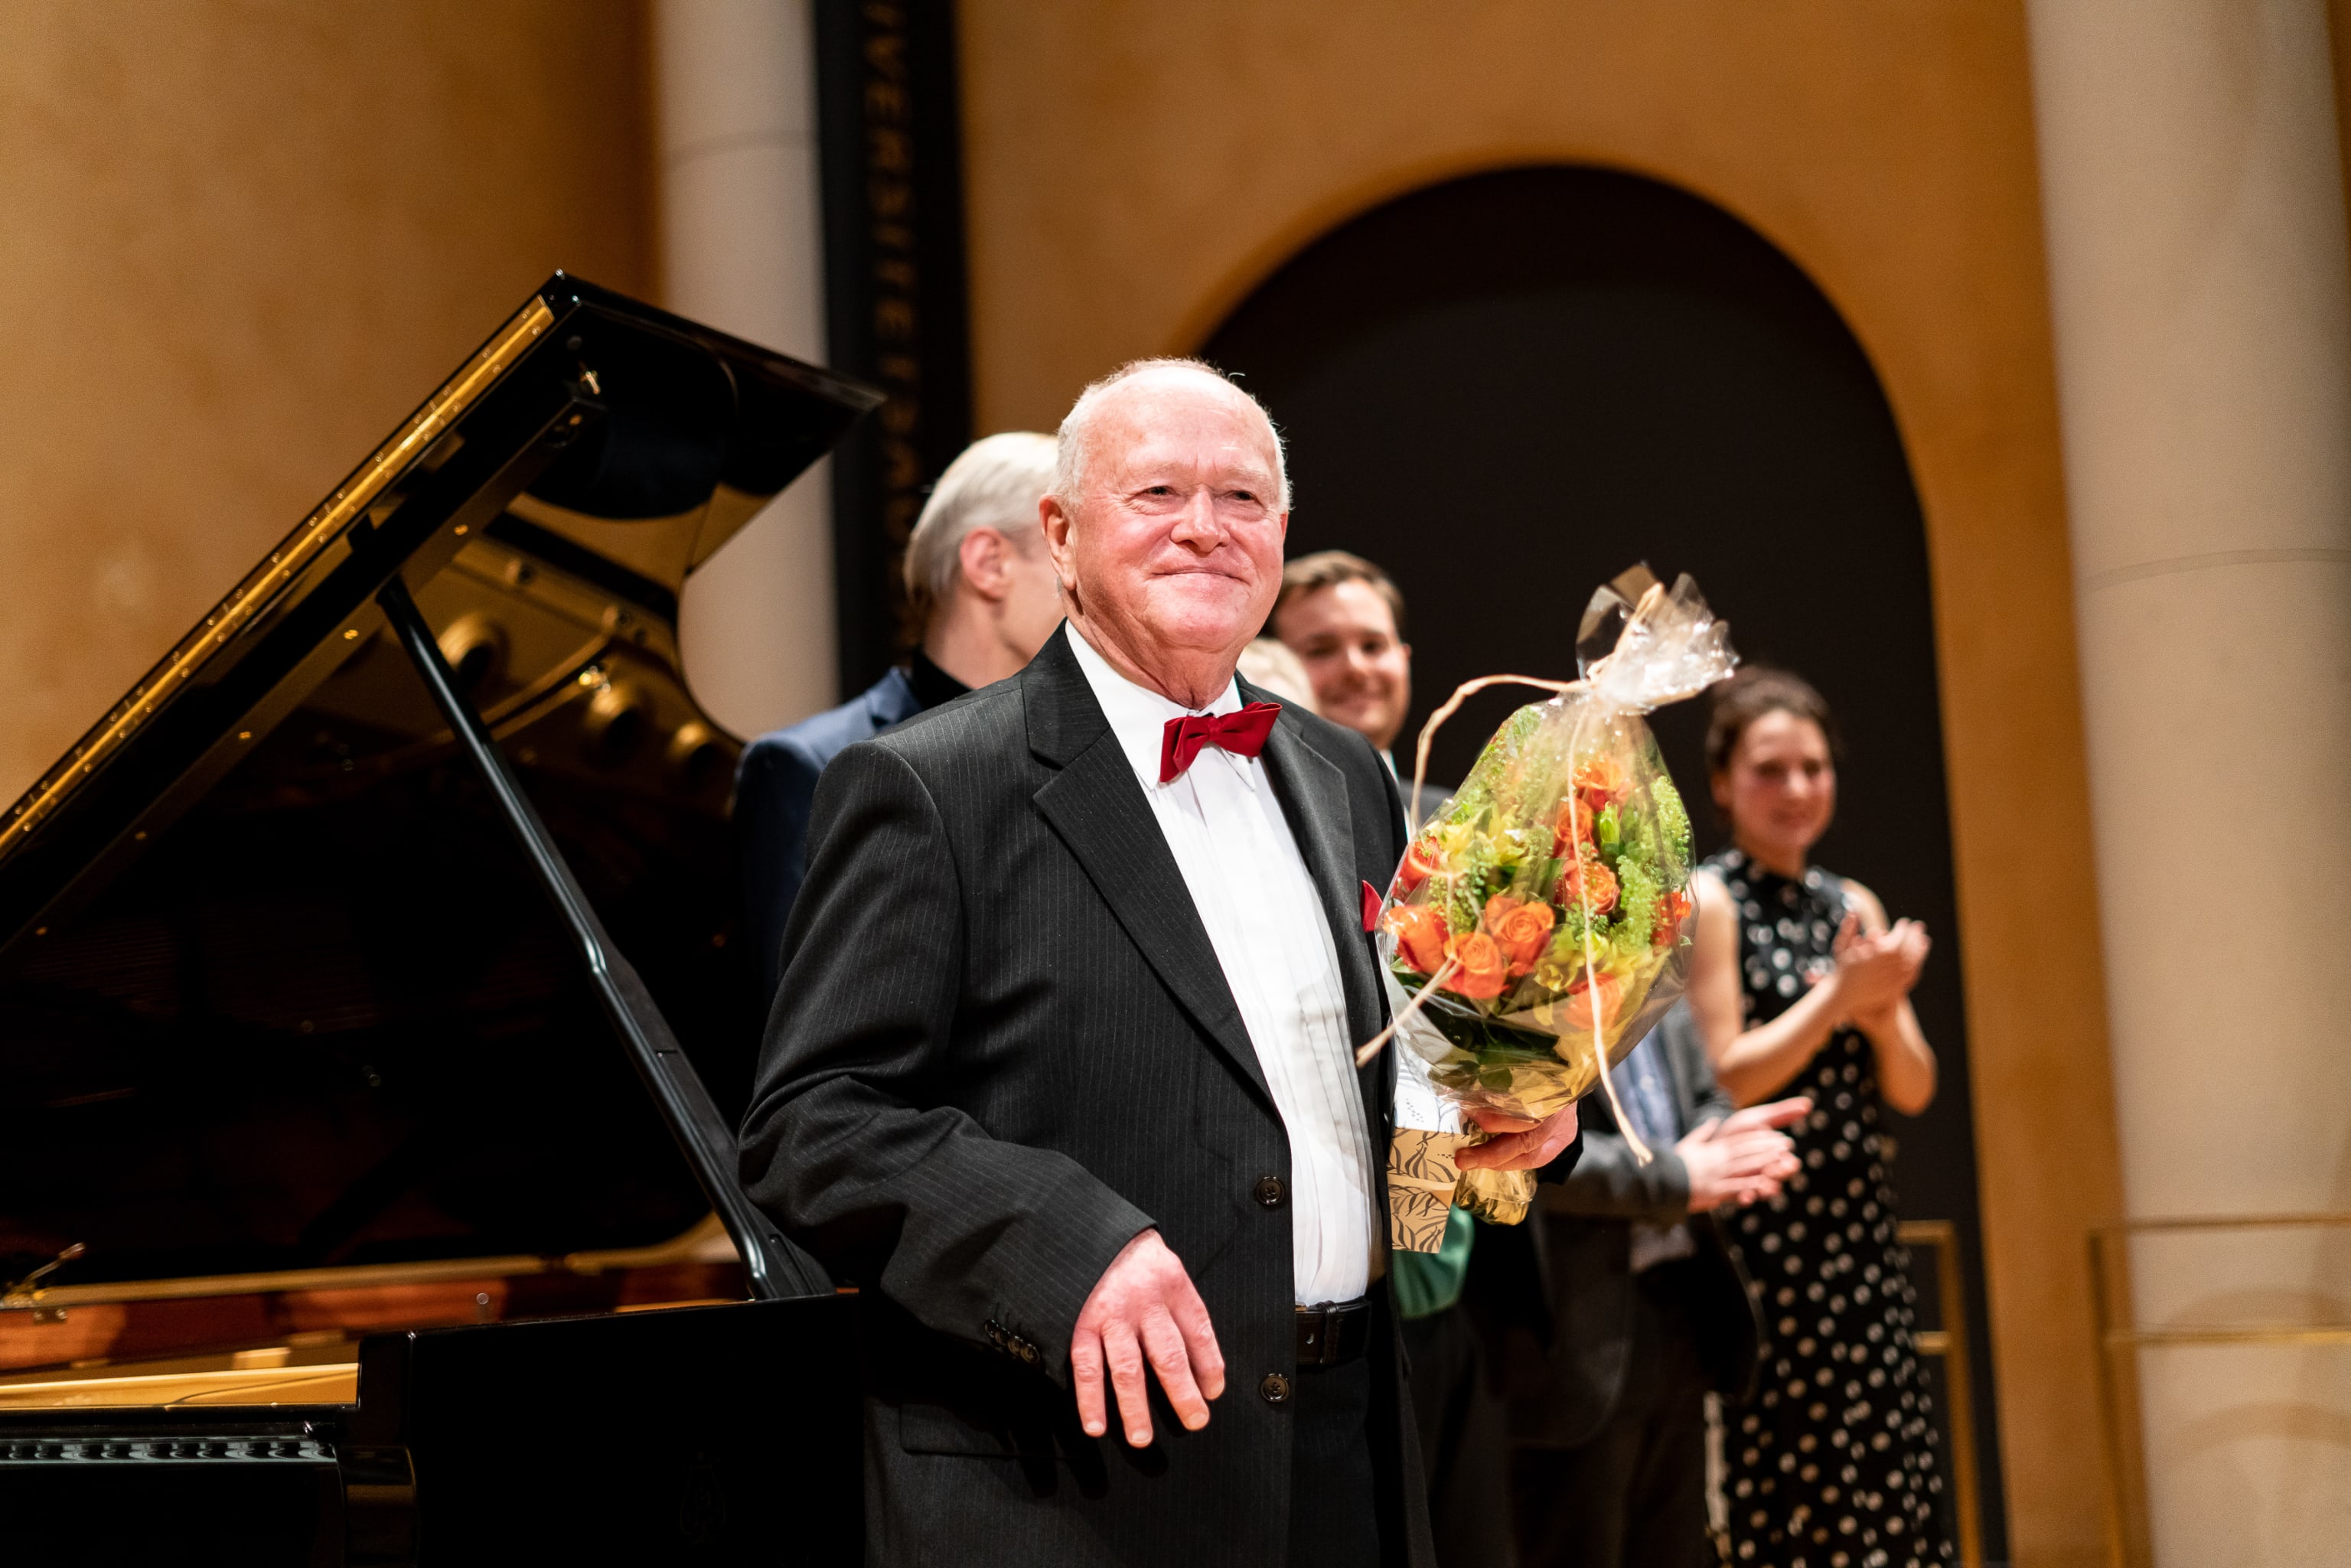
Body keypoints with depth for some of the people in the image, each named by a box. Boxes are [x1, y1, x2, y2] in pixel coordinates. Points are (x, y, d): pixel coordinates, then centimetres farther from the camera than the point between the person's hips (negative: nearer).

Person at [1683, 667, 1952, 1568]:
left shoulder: (1854, 907, 13)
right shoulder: (1708, 903, -5)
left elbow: (1913, 1090, 11)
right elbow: (1720, 1083, -12)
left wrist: (1881, 1011, -8)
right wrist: (1837, 997, -14)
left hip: (1862, 1231, 6)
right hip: (1763, 1236, -6)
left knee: (1886, 1494, 6)